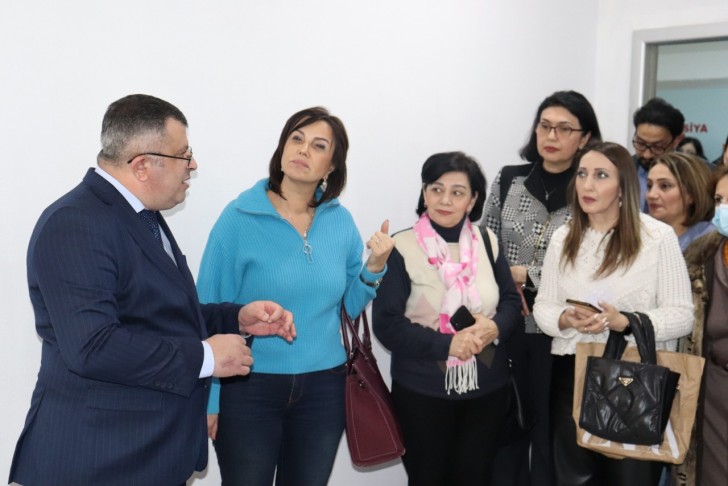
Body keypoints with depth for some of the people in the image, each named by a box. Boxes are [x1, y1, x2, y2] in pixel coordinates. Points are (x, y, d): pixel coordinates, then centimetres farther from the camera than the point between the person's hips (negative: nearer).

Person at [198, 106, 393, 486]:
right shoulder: (240, 217, -11)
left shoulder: (341, 221, 0)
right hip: (249, 389, -3)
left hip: (323, 388, 4)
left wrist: (374, 268, -8)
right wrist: (207, 398, -7)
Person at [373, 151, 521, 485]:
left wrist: (495, 328, -15)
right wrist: (446, 344, -23)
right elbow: (386, 324, -14)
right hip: (422, 391, -3)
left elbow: (511, 302, 8)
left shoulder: (487, 242, 3)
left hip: (487, 388, 4)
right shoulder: (403, 248, -11)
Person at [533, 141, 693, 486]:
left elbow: (682, 315, -7)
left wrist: (624, 322, -22)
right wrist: (566, 320, -13)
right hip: (572, 374, 4)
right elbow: (543, 306, 9)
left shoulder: (659, 236, -6)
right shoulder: (562, 238, 7)